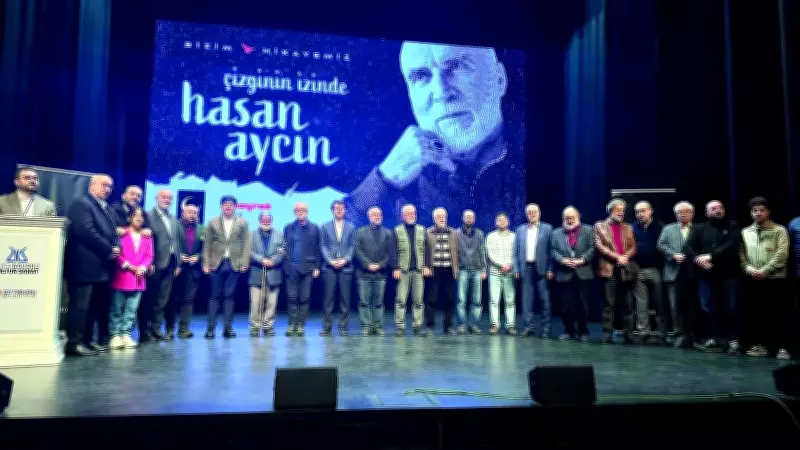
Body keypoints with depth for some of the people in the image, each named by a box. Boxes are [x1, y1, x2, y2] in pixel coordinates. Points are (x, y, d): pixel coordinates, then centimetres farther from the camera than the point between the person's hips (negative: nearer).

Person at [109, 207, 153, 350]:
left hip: (139, 278, 3)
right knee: (117, 308, 1)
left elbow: (149, 256, 8)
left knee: (132, 309, 5)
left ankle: (126, 334, 12)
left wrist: (142, 268, -8)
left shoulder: (147, 236, 13)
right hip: (121, 277, -3)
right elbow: (117, 253, -6)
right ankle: (115, 335, 7)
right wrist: (130, 266, -11)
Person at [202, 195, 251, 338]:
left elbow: (246, 244, 3)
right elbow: (207, 245, 7)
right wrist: (206, 263, 0)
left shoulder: (242, 223, 7)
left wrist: (244, 262, -4)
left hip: (234, 264, 0)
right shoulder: (213, 223, 8)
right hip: (217, 264, 0)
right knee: (215, 295, 2)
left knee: (229, 296, 3)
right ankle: (210, 328, 7)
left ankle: (227, 327, 7)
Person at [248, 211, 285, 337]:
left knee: (271, 303, 2)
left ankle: (268, 327, 11)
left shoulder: (279, 234, 12)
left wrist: (272, 261, -10)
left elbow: (282, 252, 4)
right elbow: (250, 251, -1)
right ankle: (254, 327, 7)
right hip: (257, 274, -1)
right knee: (255, 303, -2)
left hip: (273, 274, 1)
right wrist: (262, 260, -13)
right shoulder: (252, 235, 9)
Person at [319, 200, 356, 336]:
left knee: (345, 299, 1)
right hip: (329, 268, 0)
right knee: (329, 298, 0)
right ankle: (326, 327, 7)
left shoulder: (351, 227, 10)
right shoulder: (325, 227, 10)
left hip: (345, 267, 1)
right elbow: (323, 246, 5)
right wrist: (330, 261, -8)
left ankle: (343, 327, 9)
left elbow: (352, 246, 5)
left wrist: (344, 260, -9)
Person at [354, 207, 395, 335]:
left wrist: (380, 265, -7)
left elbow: (390, 253, 5)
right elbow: (358, 251, 0)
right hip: (364, 273, -1)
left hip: (381, 273, 1)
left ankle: (378, 326, 10)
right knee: (364, 302, 0)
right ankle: (366, 326, 6)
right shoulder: (360, 232, 9)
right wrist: (368, 265, -10)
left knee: (379, 302, 4)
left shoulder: (388, 233, 11)